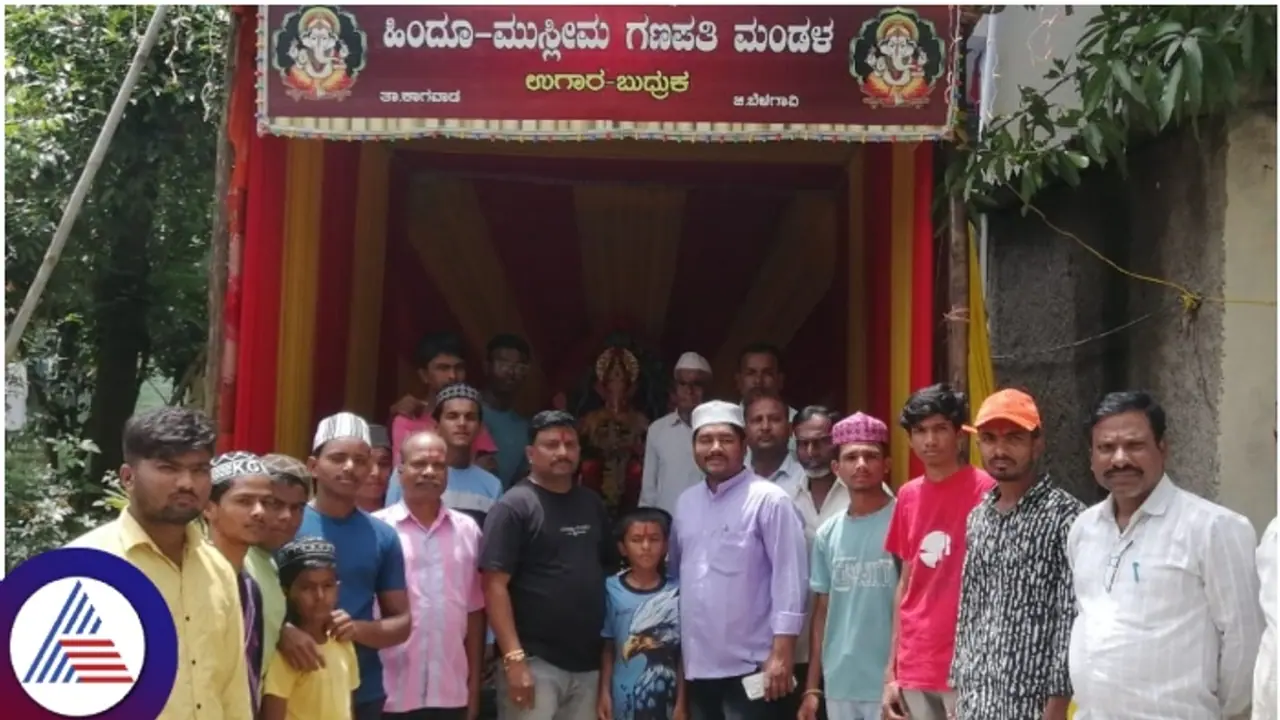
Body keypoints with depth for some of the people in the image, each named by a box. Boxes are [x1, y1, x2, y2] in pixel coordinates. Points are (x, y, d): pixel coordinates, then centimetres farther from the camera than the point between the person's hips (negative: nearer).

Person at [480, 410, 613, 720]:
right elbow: (495, 585, -12)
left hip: (587, 662, 6)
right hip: (535, 662, -6)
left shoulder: (592, 504, 11)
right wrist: (514, 658, -19)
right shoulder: (514, 506, -6)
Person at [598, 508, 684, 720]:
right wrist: (604, 694, -1)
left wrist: (681, 702, -3)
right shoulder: (612, 590, -5)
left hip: (665, 700, 0)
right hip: (624, 701, 0)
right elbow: (607, 648, 2)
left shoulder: (676, 594, -6)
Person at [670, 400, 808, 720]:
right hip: (698, 664, 6)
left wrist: (782, 652, -17)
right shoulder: (686, 503, 11)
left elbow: (790, 576, -13)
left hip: (751, 664, -6)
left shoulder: (769, 500, -9)